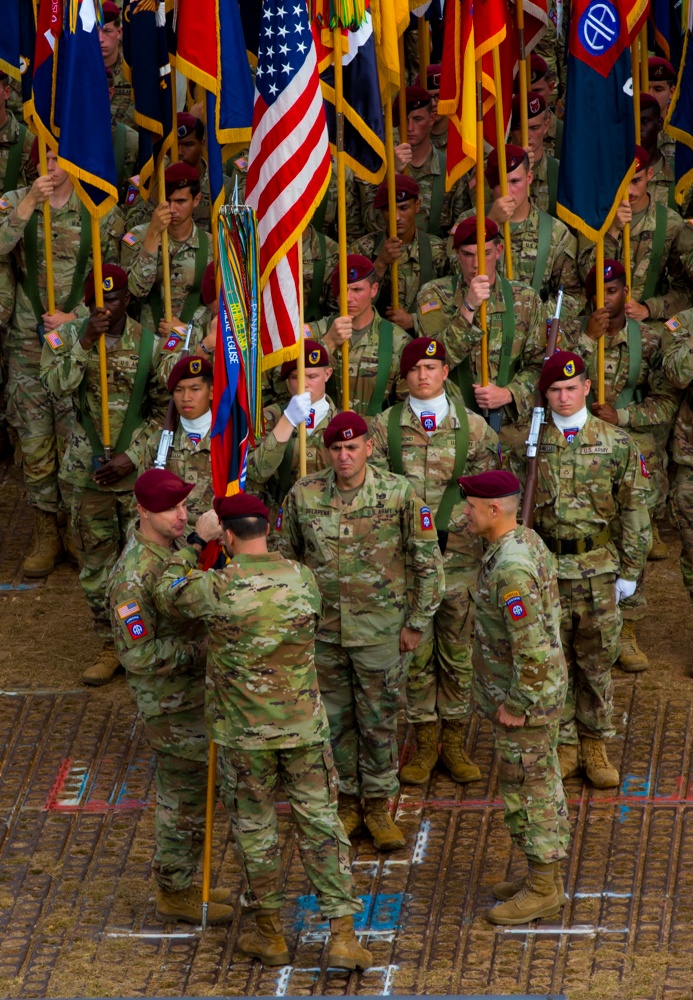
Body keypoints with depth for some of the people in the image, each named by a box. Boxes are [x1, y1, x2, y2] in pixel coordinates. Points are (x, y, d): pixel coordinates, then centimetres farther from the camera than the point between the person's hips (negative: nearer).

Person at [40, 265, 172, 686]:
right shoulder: (69, 338, -2)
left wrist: (130, 457, -12)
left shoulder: (151, 345, -7)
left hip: (138, 471, -2)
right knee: (96, 560, 10)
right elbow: (57, 387, -19)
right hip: (89, 469, 2)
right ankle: (112, 646, 22)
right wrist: (85, 343, -28)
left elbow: (163, 410, -5)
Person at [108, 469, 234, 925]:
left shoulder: (174, 549, 1)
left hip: (193, 692, 9)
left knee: (184, 796, 20)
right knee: (185, 801, 4)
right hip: (171, 707, -9)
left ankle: (180, 884, 34)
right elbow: (139, 656, -29)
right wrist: (202, 648, -25)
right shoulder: (134, 576, -28)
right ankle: (175, 896, 19)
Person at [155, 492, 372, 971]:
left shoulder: (218, 589, -18)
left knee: (254, 826, 15)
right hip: (305, 726, 2)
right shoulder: (303, 579, -7)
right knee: (320, 823, 9)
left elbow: (170, 594, 3)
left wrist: (197, 541, 10)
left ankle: (270, 934, 26)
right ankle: (343, 936, 5)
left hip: (245, 733, -2)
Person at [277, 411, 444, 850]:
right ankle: (345, 800, 27)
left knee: (380, 721, 6)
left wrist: (417, 623, -4)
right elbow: (286, 557, 8)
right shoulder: (303, 495, -7)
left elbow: (429, 562, -4)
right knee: (334, 719, 11)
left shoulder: (399, 493, -12)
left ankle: (379, 805, 21)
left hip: (381, 630, -2)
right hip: (322, 629, 2)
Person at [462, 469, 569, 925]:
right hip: (540, 684, 10)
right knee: (540, 779, 19)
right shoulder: (526, 540, 1)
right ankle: (546, 875, 31)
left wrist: (515, 705, -20)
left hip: (525, 695, -10)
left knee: (527, 789, 3)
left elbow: (532, 646, -30)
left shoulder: (511, 569, -31)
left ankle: (544, 890, 14)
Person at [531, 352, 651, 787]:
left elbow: (634, 510, 2)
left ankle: (596, 746, 21)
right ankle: (564, 746, 19)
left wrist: (630, 571, 0)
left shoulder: (616, 443, -2)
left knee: (597, 661, 9)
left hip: (599, 571, 0)